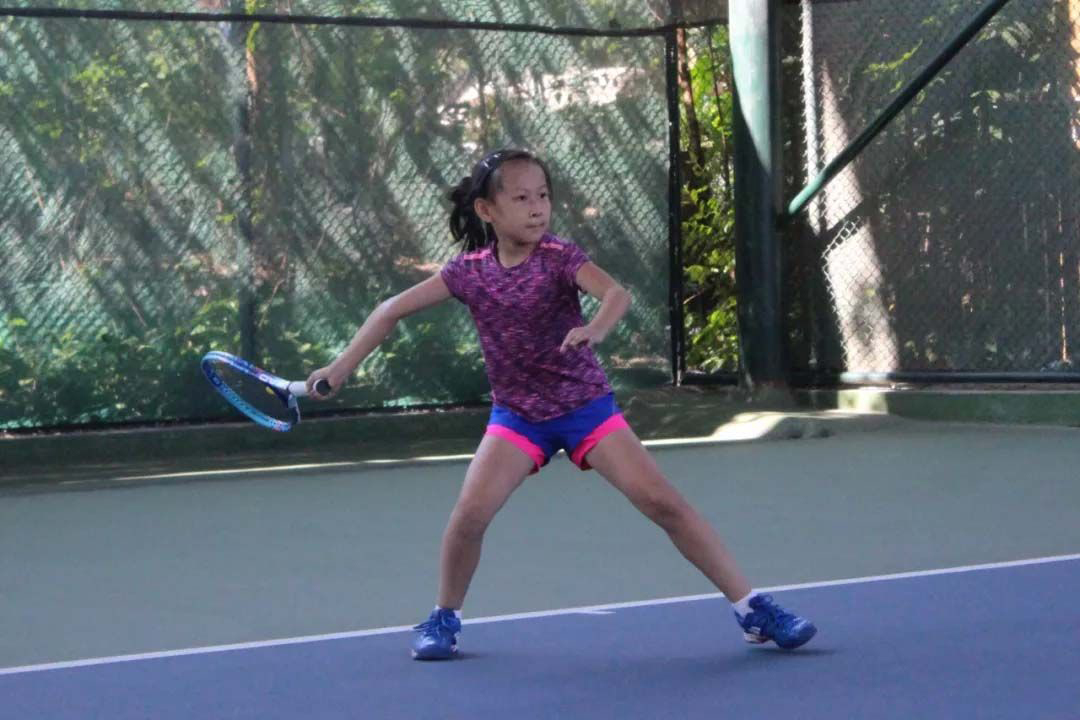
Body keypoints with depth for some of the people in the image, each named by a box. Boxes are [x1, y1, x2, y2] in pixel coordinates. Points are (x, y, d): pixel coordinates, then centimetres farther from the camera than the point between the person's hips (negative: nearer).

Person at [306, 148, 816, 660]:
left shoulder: (560, 258, -14)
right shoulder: (469, 271, -6)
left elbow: (616, 293, -33)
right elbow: (394, 310, 3)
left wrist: (595, 330, -55)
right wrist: (344, 364, -4)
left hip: (585, 405, -2)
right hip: (517, 413, 2)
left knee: (664, 503, -10)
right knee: (470, 512, -17)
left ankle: (751, 608, -2)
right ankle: (445, 618, 8)